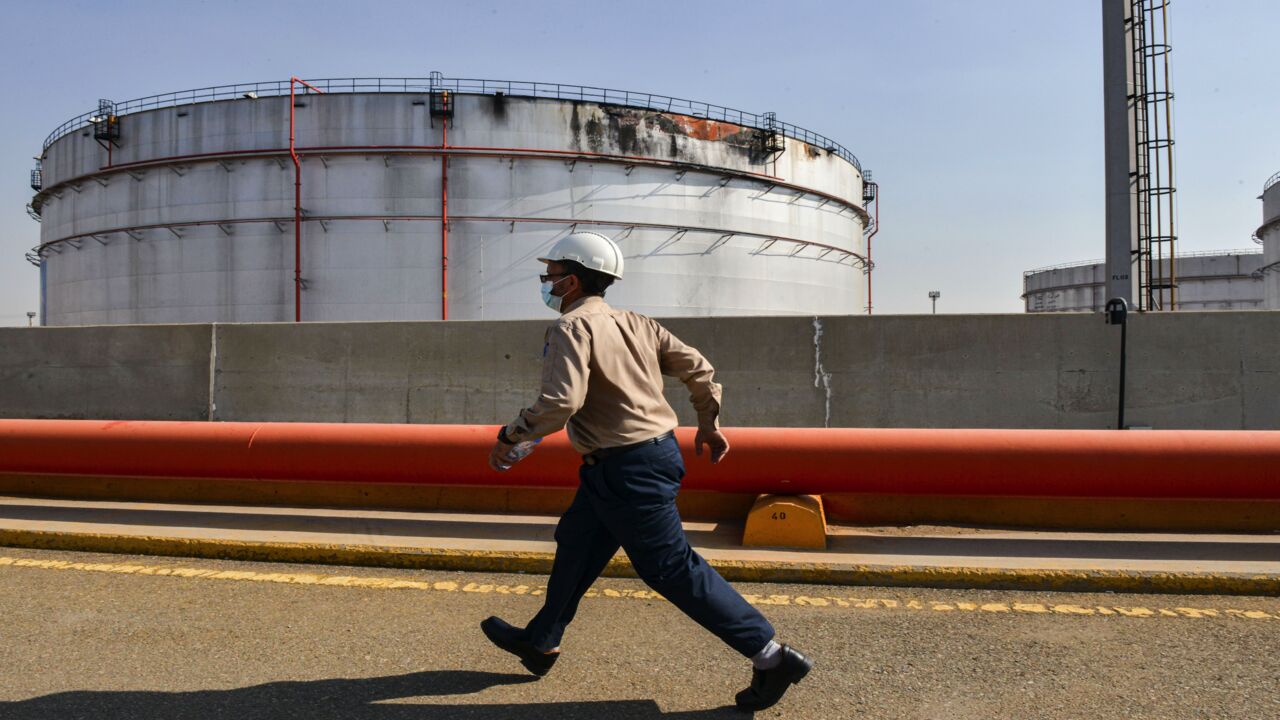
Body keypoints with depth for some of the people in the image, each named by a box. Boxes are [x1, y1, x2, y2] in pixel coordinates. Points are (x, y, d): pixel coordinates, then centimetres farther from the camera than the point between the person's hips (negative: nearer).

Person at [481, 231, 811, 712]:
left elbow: (561, 402, -27)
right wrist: (709, 424, 23)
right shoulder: (635, 323, 10)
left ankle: (770, 655, 3)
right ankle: (540, 641, 37)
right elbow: (698, 368, 12)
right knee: (576, 544, 21)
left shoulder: (571, 328, -14)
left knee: (671, 569, -2)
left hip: (628, 468, -10)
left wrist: (510, 436, -13)